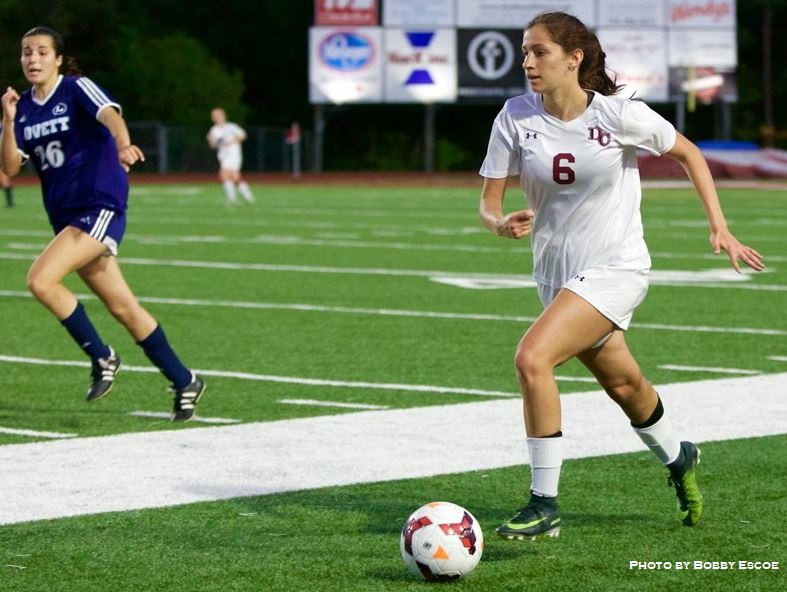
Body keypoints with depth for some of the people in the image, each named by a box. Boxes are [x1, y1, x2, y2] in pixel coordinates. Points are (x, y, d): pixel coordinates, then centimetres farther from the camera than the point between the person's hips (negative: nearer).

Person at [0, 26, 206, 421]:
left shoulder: (77, 89, -7)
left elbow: (109, 114, -28)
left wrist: (123, 145, -49)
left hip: (100, 207, -7)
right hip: (65, 216, 7)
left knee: (40, 280, -22)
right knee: (123, 308, 8)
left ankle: (101, 357, -7)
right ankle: (184, 382, 18)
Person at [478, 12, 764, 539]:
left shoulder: (619, 114, -13)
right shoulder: (516, 117, -6)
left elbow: (688, 153, 2)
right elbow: (489, 203, -3)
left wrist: (720, 228, -1)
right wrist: (502, 224, -27)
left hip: (616, 268, -5)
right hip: (556, 274, 5)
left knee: (532, 358, -24)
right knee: (624, 385, 20)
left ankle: (545, 506, -17)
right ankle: (678, 460, 51)